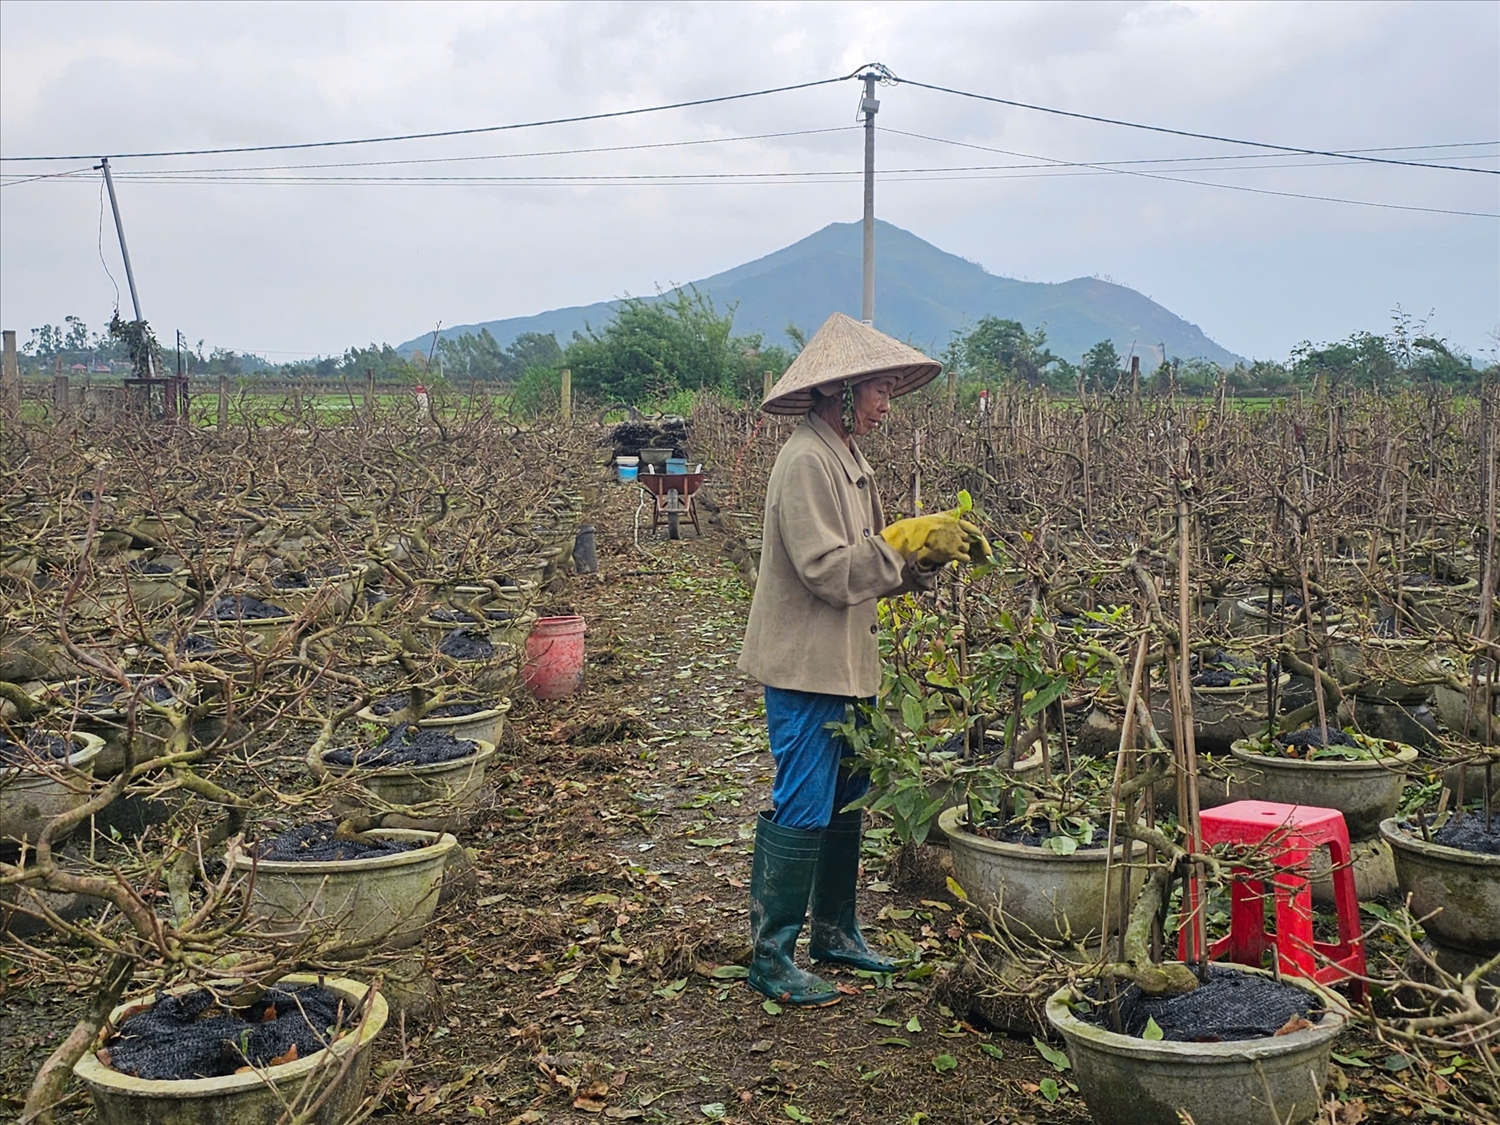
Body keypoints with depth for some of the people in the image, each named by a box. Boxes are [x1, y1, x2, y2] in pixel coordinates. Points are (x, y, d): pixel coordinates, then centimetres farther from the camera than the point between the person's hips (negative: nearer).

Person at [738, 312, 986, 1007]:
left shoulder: (846, 457, 13)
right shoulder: (806, 461, -17)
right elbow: (828, 570, -23)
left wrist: (928, 554, 0)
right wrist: (906, 539, -19)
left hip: (847, 666, 10)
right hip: (806, 669, -10)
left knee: (846, 804, 17)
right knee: (801, 812, -4)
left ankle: (833, 931, 30)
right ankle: (771, 955, 8)